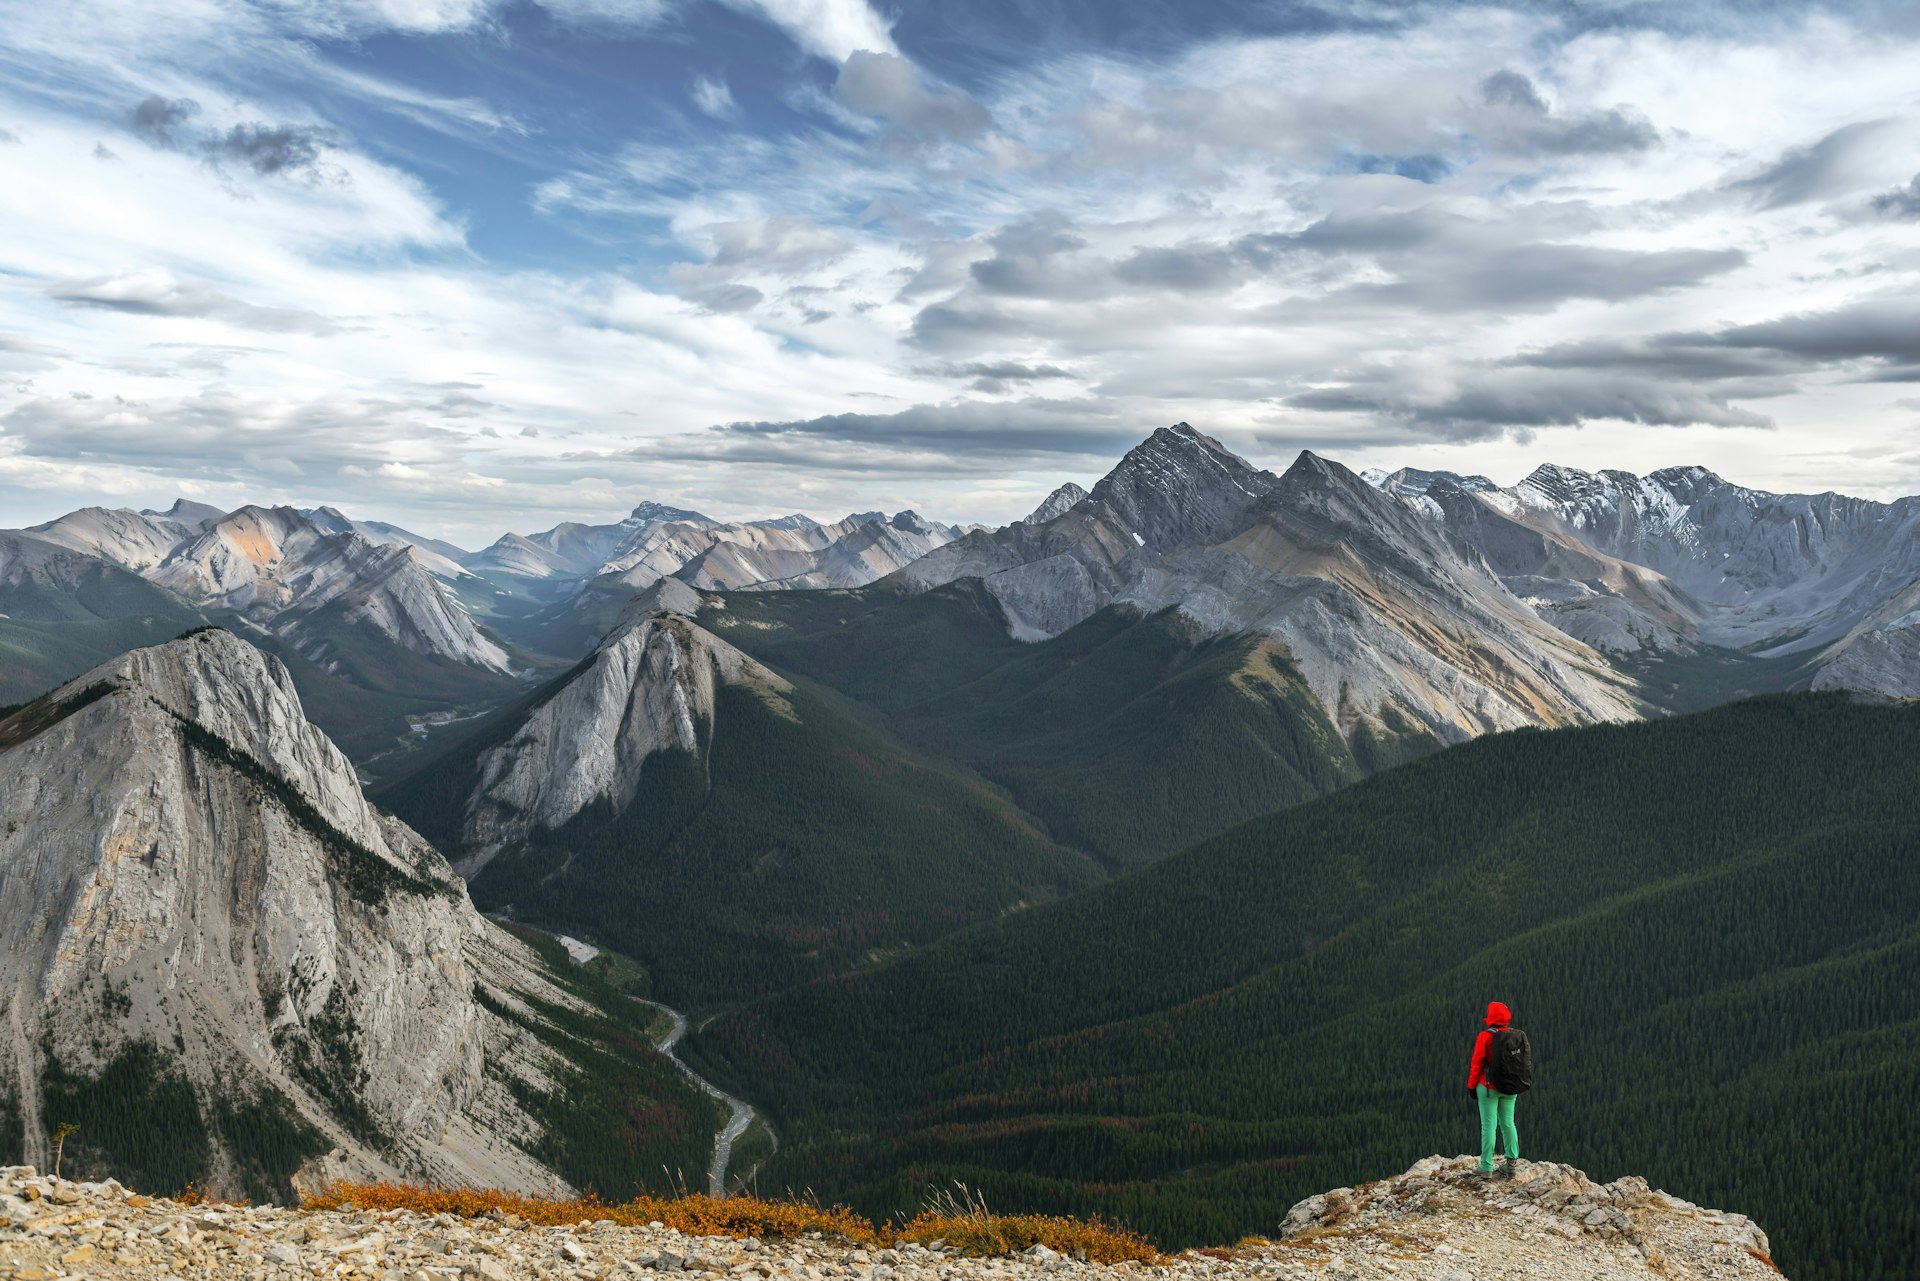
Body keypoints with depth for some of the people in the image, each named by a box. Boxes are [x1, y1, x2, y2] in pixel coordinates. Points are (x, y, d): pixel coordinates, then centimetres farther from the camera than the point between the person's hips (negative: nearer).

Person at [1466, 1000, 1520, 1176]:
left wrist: (1471, 1086, -2)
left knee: (1489, 1125, 0)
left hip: (1489, 1087, -4)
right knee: (1508, 1124, 16)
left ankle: (1486, 1167, 3)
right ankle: (1511, 1162, 17)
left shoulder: (1485, 1036, -14)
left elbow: (1477, 1063, -11)